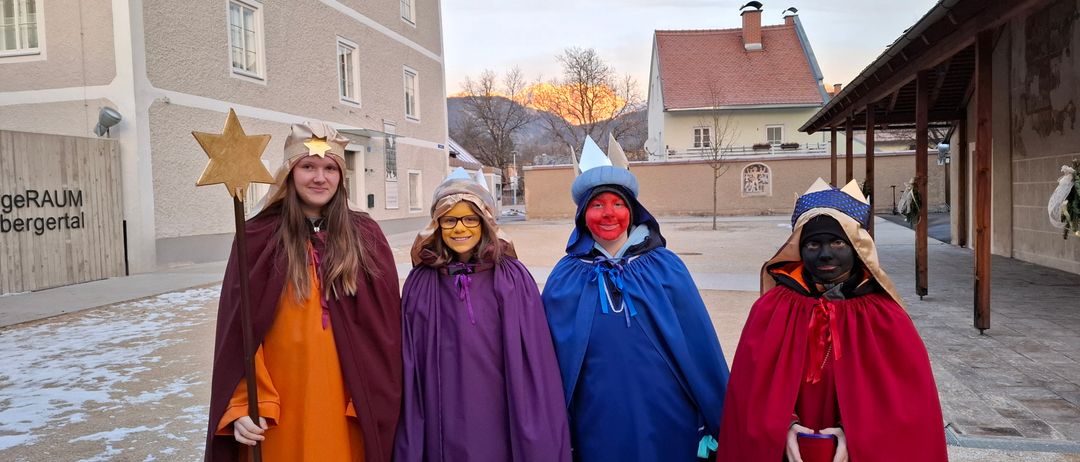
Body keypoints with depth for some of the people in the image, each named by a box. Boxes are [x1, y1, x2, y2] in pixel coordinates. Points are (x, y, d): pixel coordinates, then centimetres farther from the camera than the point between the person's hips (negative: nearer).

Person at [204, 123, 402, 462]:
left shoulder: (365, 236, 1)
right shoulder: (260, 238, -3)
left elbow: (386, 325, 1)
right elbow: (239, 329, -3)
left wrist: (381, 400, -1)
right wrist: (242, 405, -11)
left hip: (349, 403, 1)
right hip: (280, 408, -1)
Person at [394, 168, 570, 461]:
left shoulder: (513, 279, -7)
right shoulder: (421, 283, -1)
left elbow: (535, 364, -6)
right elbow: (411, 364, 0)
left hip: (501, 425, -1)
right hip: (443, 429, 1)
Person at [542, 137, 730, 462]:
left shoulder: (665, 267, -3)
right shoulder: (565, 277, -1)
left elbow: (700, 347, -2)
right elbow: (553, 359, 4)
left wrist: (719, 423, -1)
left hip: (665, 420, 0)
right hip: (598, 426, 1)